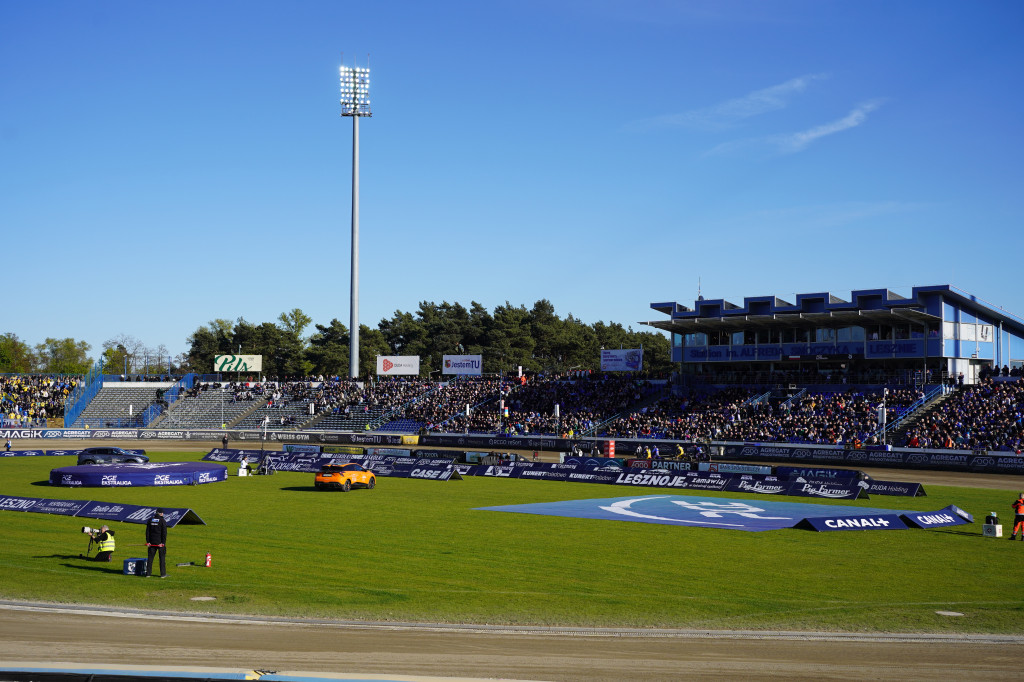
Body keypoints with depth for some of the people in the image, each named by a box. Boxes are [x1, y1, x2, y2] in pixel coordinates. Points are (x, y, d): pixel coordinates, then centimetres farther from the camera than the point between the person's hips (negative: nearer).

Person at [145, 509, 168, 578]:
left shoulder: (150, 520, 7)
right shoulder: (162, 520, -8)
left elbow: (147, 531, 7)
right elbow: (164, 532, -13)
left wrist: (148, 541, 7)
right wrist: (163, 542, -12)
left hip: (152, 542, 4)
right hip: (160, 542, -4)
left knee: (150, 557, 10)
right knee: (162, 557, 3)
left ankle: (148, 573, 9)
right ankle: (163, 574, 3)